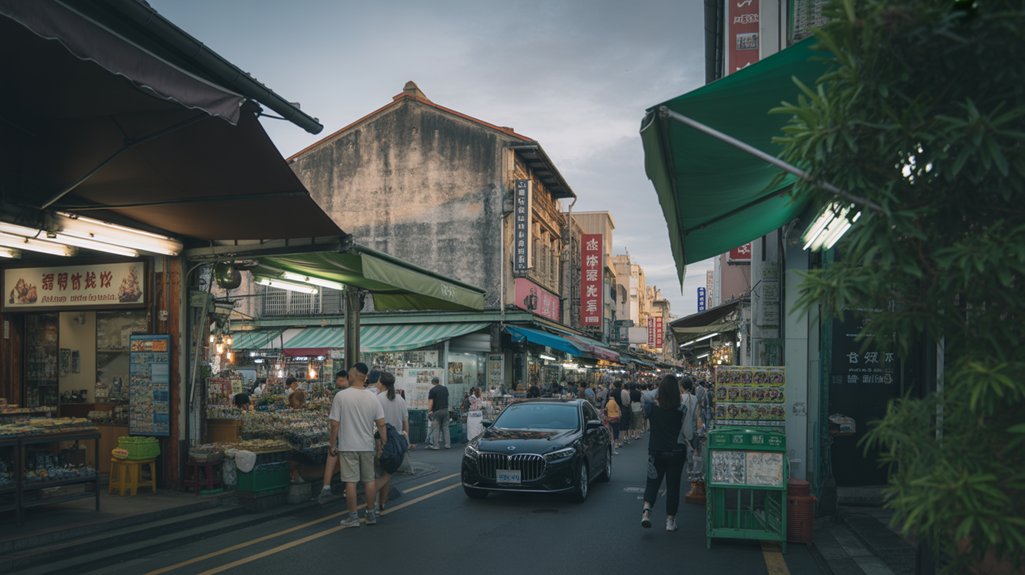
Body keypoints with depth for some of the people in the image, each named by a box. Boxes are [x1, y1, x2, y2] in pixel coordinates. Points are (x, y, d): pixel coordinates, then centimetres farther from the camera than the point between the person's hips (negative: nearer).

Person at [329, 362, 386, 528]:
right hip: (367, 446, 3)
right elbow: (381, 424, -2)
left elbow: (335, 424, -9)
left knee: (351, 481, 2)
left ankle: (353, 517, 5)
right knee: (370, 480, 13)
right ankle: (371, 514, 19)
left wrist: (332, 444, 2)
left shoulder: (341, 396, -11)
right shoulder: (372, 398, -1)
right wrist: (382, 444, 8)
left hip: (348, 446, -3)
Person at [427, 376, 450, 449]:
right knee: (445, 427, 8)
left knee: (436, 428, 0)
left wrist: (429, 411, -7)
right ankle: (448, 444, 5)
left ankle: (436, 445, 0)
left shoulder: (432, 390, -7)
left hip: (436, 411, -5)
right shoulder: (445, 389, 11)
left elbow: (431, 402, -12)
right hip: (445, 410, 5)